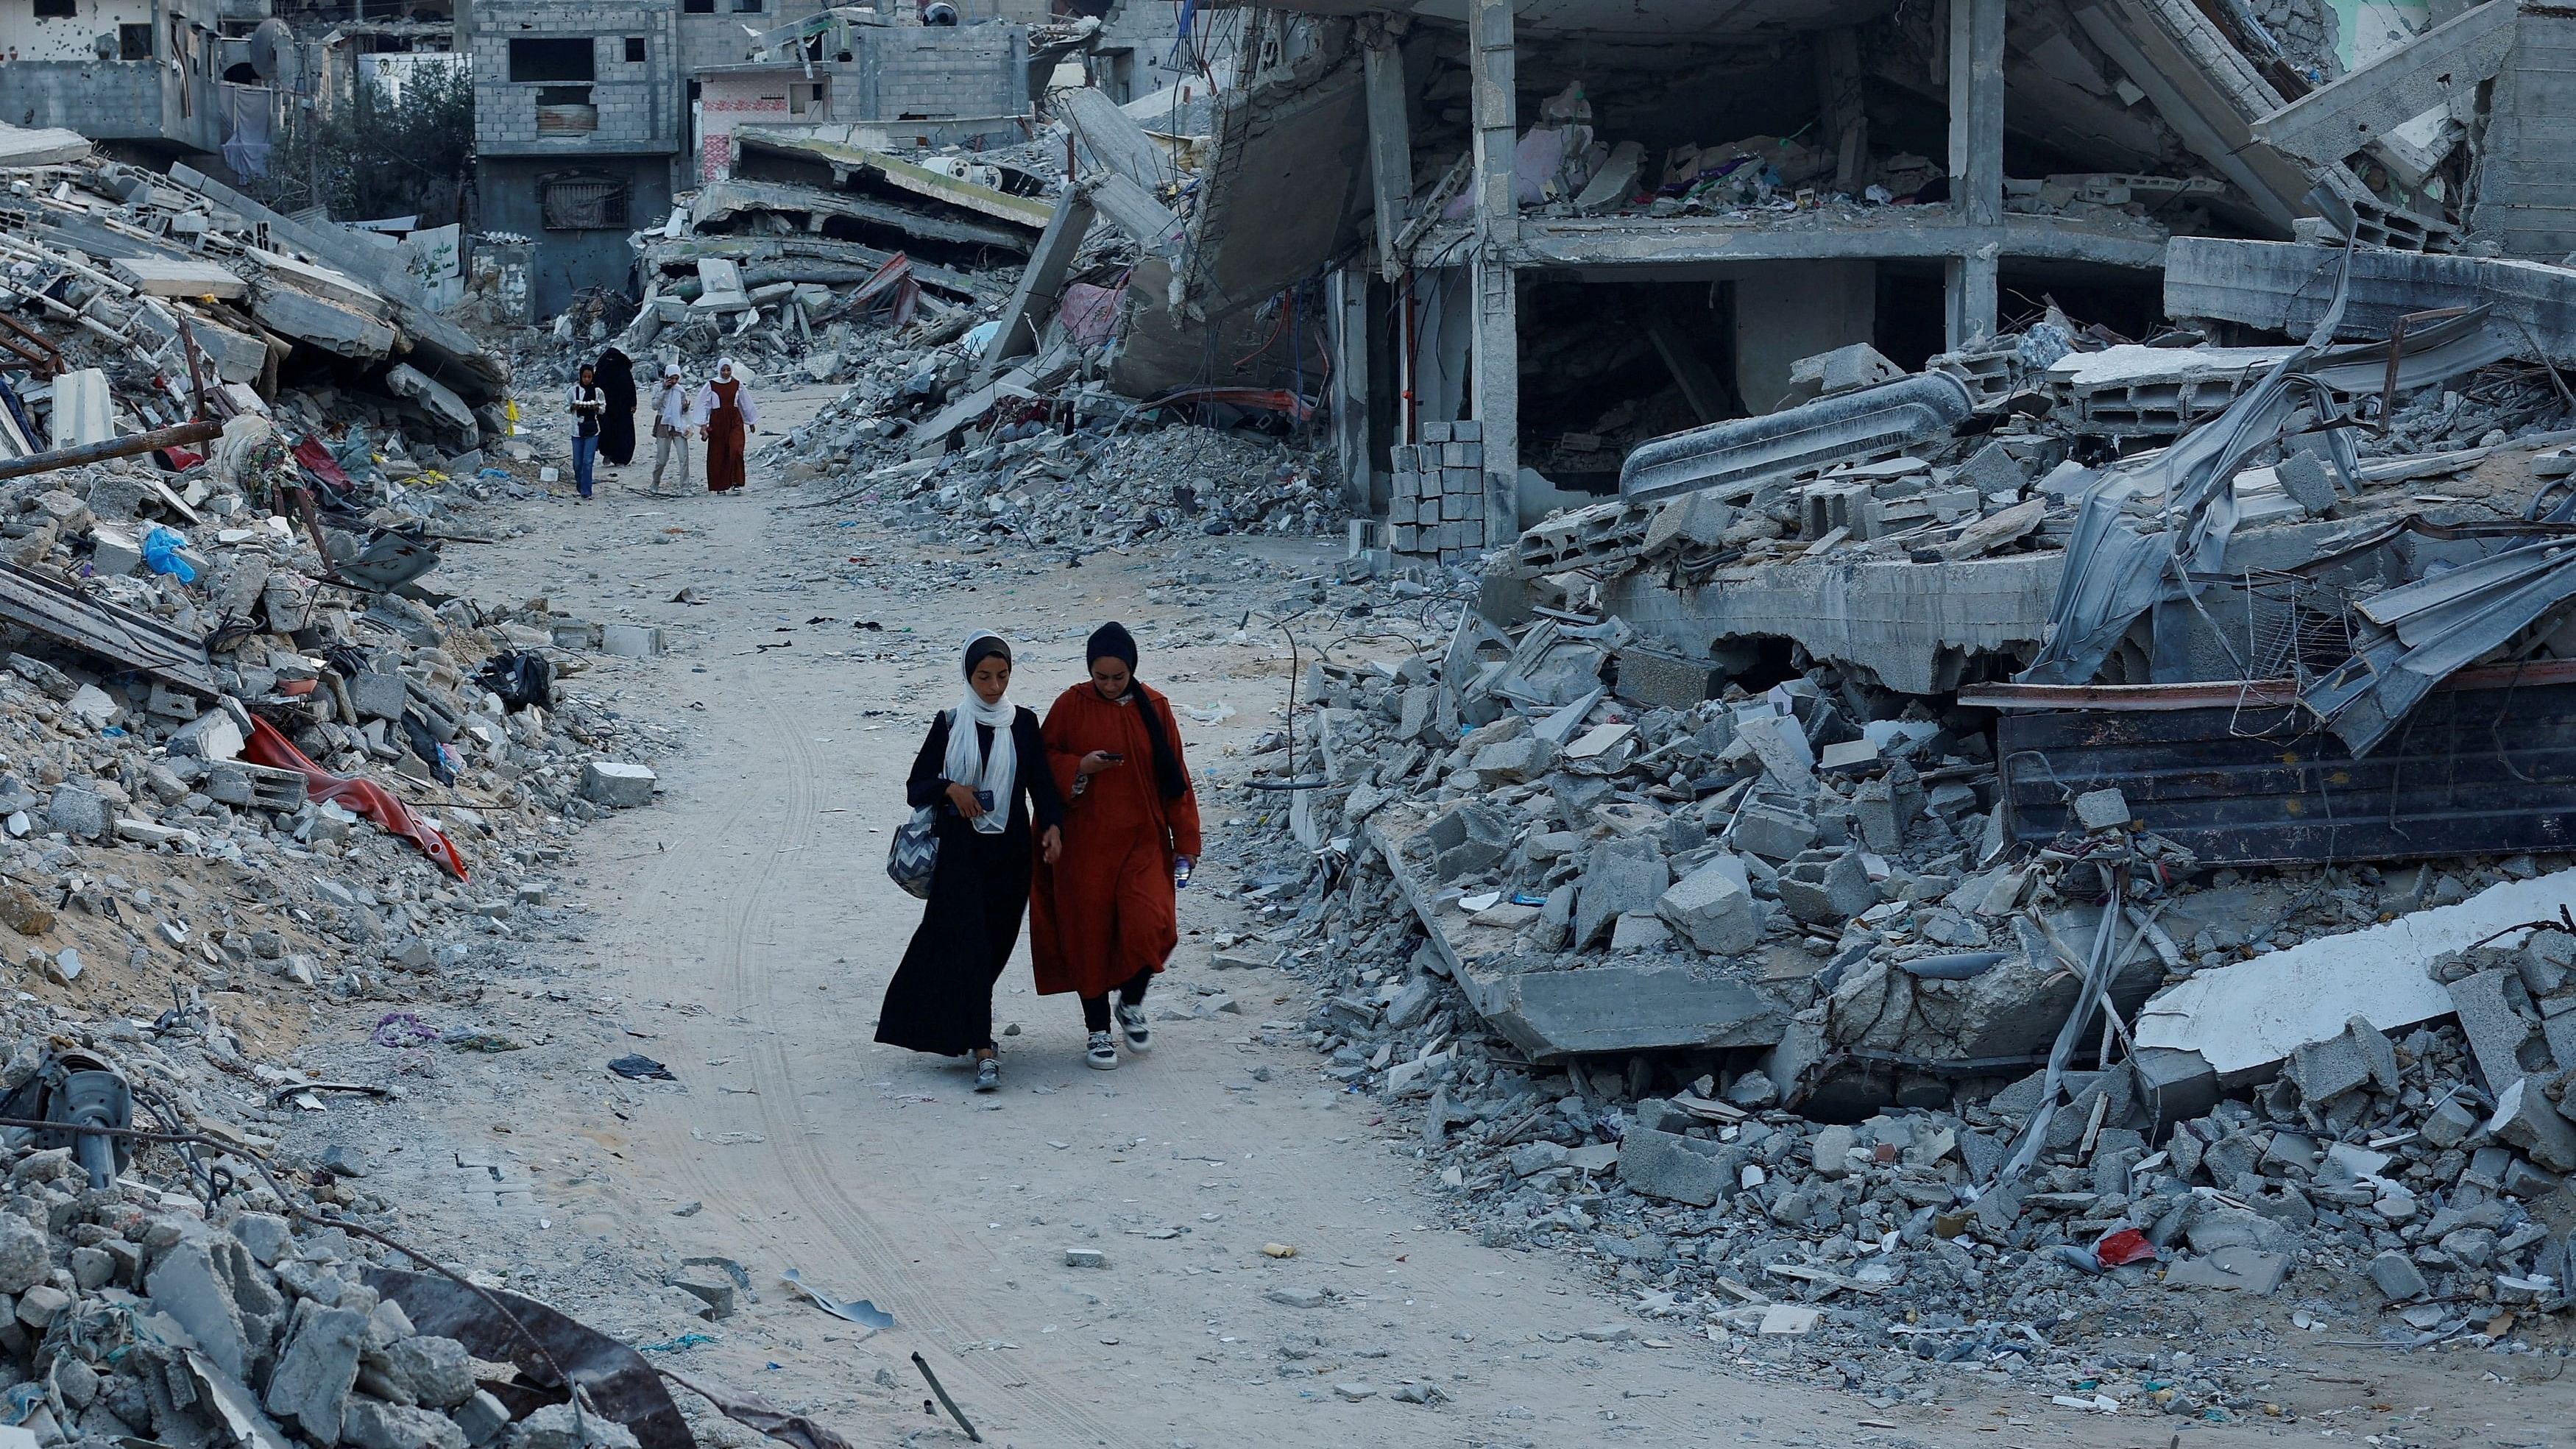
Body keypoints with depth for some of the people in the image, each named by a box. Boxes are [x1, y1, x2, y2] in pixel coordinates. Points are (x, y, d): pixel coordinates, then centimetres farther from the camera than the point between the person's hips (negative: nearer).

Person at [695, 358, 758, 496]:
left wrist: (751, 422, 20)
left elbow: (745, 404, 14)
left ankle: (736, 482, -8)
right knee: (718, 454, 2)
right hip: (717, 421, -1)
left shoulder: (737, 384, 4)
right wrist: (703, 425, -7)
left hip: (735, 421, 1)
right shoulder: (711, 385, -2)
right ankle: (720, 486, 11)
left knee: (736, 450, -15)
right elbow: (704, 405, 0)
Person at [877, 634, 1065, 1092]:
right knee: (971, 946, -12)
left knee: (995, 946, 8)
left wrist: (1052, 825, -14)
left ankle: (967, 1024, 34)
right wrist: (949, 788, -16)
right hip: (960, 852, -2)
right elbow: (915, 788, 4)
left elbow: (1042, 784, 5)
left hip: (1010, 852, 2)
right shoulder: (949, 725, 2)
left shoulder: (1024, 724, 6)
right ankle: (983, 1053, -17)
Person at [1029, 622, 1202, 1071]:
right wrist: (1079, 768, -17)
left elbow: (1174, 776, 6)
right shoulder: (1071, 705, -2)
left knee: (1150, 926, -15)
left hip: (1143, 841, 0)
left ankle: (1131, 1004, 12)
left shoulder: (1154, 707, 2)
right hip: (1086, 843, 0)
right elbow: (1044, 759, 3)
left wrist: (1185, 841, 3)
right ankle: (1098, 1031, 18)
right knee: (1088, 934, 3)